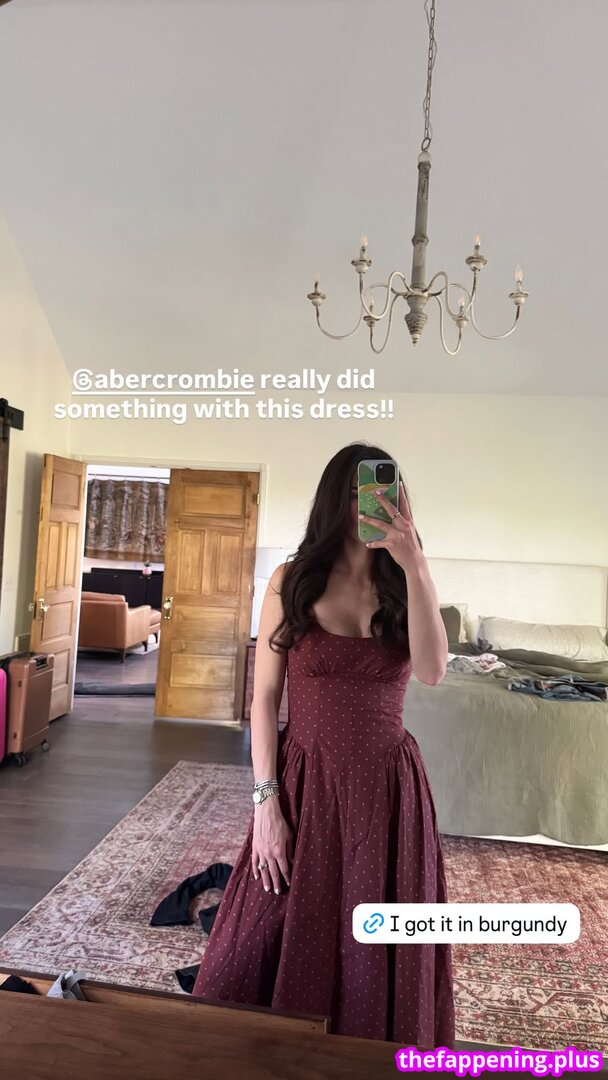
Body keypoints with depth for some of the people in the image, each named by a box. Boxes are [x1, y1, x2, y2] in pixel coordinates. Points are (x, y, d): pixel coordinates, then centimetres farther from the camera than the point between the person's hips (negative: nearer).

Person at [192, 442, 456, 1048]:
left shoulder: (405, 584, -1)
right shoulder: (292, 582, -5)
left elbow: (432, 671, -19)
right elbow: (264, 696, -5)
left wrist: (414, 563, -26)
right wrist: (266, 801, -9)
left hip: (388, 786, 1)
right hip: (305, 782, -1)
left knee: (377, 957, 15)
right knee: (277, 947, 12)